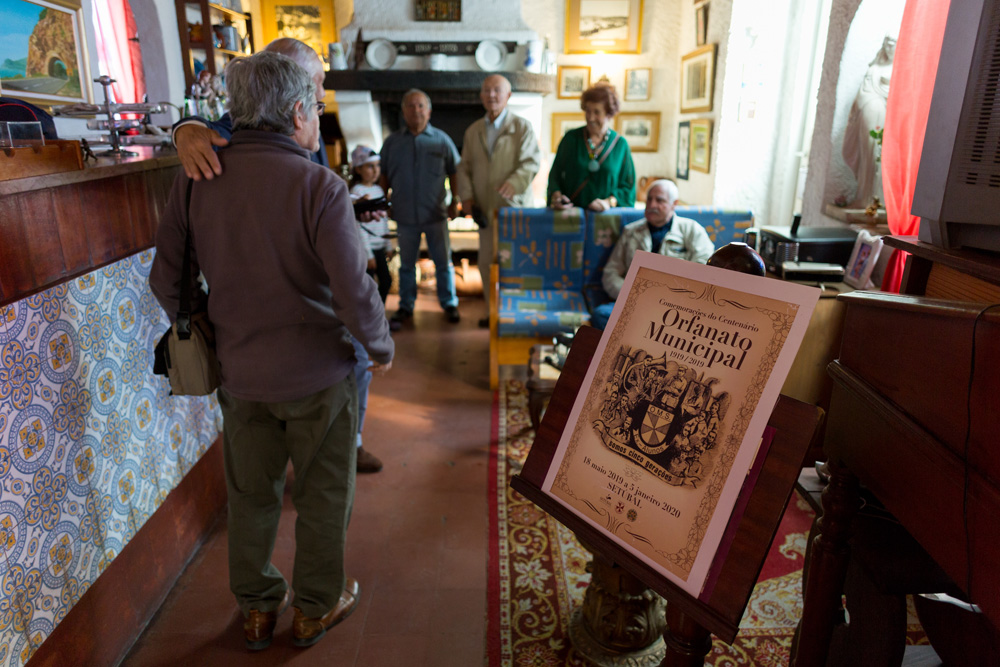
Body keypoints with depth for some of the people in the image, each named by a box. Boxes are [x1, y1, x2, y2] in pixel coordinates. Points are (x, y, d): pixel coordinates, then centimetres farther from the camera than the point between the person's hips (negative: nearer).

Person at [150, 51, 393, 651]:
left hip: (240, 373, 5)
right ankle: (316, 609, 35)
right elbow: (354, 292, -21)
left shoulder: (196, 180, -4)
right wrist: (382, 345, -3)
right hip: (317, 374, -4)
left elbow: (167, 279, 2)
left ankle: (257, 609, 41)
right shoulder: (319, 186, -19)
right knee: (322, 497, 16)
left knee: (251, 495, 21)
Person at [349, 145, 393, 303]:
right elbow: (359, 225, -16)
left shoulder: (378, 189, 10)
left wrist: (388, 246, 16)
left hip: (379, 247, 8)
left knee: (386, 282, 14)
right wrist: (368, 253, -17)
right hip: (367, 248, -8)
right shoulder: (356, 192, -13)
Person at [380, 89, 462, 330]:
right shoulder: (392, 142, 4)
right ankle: (405, 307, 24)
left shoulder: (441, 140, 1)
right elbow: (384, 176, 11)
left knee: (443, 262, 8)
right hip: (404, 215, 1)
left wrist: (455, 201, 1)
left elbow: (454, 172, 6)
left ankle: (449, 303, 23)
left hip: (436, 214, -1)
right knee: (406, 264, 11)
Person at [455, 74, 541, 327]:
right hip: (485, 209, 5)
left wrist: (514, 183, -27)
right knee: (486, 262, 9)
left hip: (514, 207, -4)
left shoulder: (522, 127, 0)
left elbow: (532, 162, -10)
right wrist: (466, 195, 1)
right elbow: (464, 167, 15)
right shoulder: (473, 131, 14)